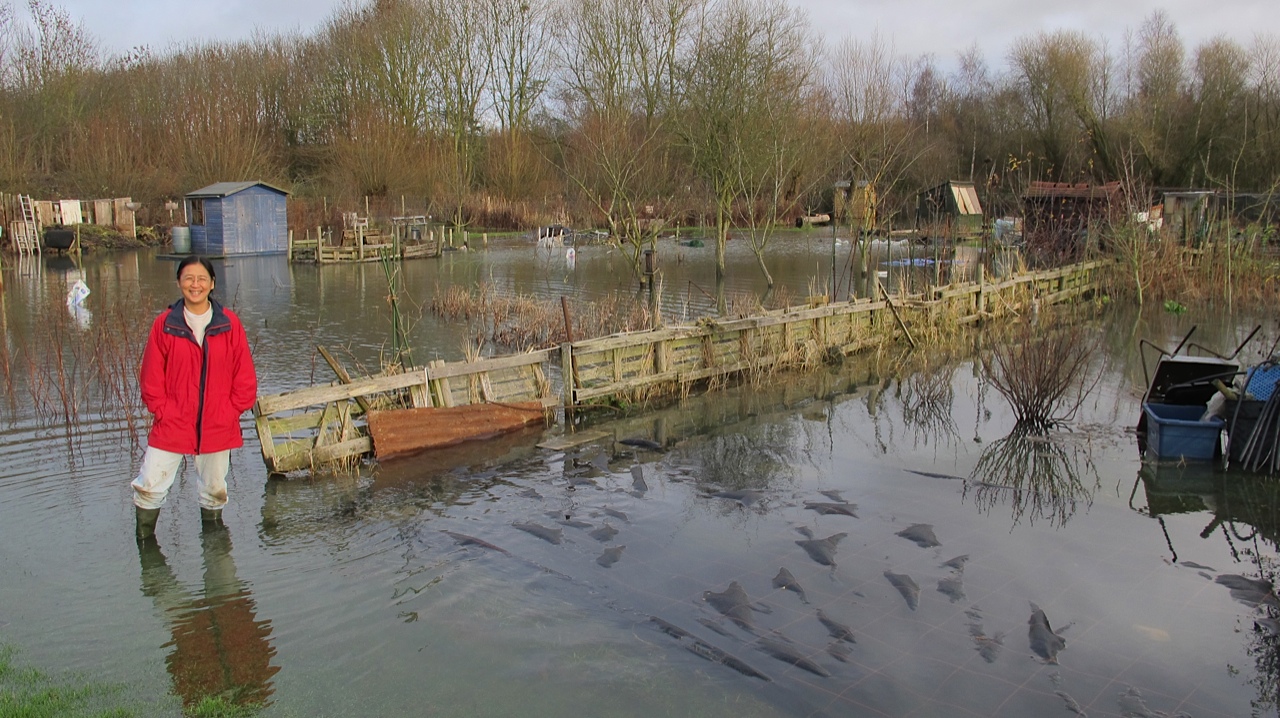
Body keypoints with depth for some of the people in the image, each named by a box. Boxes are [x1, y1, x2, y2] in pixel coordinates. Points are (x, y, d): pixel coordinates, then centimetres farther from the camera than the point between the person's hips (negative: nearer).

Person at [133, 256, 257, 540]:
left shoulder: (229, 323, -2)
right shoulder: (165, 324, -3)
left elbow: (244, 377, 2)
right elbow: (151, 377, 1)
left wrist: (230, 412, -4)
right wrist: (164, 411, -6)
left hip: (218, 427, 1)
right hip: (172, 426, -1)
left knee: (214, 490, 14)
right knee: (149, 485, -3)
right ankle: (144, 538, 15)